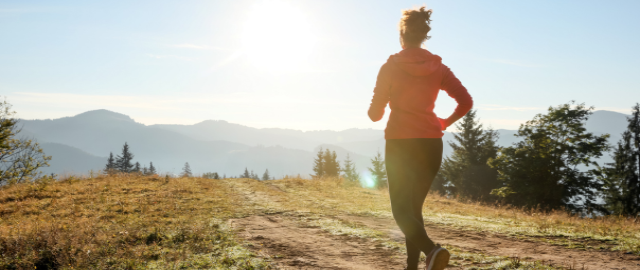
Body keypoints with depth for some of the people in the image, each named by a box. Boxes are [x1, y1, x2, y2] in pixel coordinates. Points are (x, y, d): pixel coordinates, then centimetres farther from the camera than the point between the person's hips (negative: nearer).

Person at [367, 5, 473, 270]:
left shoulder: (391, 67, -5)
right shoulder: (438, 67, 4)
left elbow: (376, 113, -2)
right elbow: (466, 102, -2)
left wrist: (373, 111, 21)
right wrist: (445, 122, 14)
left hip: (400, 144, -4)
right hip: (431, 144, 4)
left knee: (402, 208, 0)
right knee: (415, 206, 17)